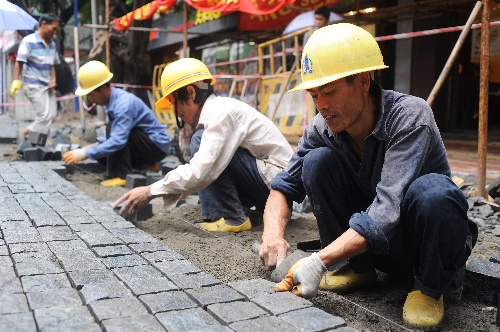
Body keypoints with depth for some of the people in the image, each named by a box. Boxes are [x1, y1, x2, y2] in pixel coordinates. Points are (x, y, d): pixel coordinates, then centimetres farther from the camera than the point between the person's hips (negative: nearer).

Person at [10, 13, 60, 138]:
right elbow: (19, 62, -11)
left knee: (51, 114, 4)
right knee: (45, 115, -13)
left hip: (47, 85, 7)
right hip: (34, 85, -7)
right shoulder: (29, 41, -9)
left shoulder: (52, 44, 12)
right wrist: (16, 81, -19)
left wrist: (53, 79, 4)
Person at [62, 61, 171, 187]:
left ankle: (122, 176, -22)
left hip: (157, 145, -9)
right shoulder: (111, 99, 1)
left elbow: (118, 140, -35)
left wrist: (84, 153, -33)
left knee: (113, 126, -26)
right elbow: (116, 135, 13)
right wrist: (96, 145, -3)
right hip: (143, 143, 9)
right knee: (100, 153, 1)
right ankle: (144, 166, 8)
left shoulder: (124, 103, -26)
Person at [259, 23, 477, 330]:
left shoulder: (410, 116, -27)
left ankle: (430, 287, -8)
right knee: (317, 162, -17)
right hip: (368, 240, 4)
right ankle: (358, 269, -1)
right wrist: (273, 234, -26)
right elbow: (285, 186, -5)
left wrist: (320, 261, -44)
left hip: (428, 241, -4)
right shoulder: (323, 129, -11)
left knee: (432, 191, -38)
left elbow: (388, 208, -37)